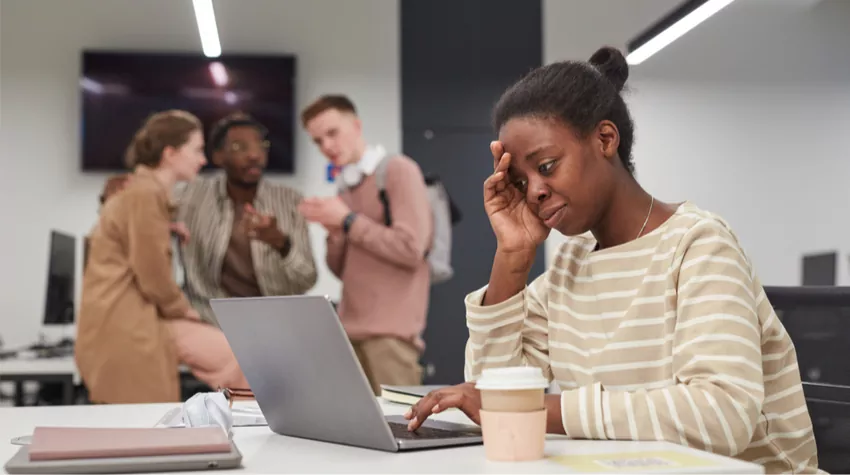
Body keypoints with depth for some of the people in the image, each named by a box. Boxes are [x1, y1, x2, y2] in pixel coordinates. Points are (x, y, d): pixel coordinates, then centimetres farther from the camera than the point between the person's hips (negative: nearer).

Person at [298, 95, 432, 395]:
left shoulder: (398, 171, -4)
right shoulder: (345, 190, 18)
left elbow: (411, 249, -14)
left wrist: (347, 220, -10)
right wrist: (334, 231, -1)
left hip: (390, 330, -7)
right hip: (352, 329, 7)